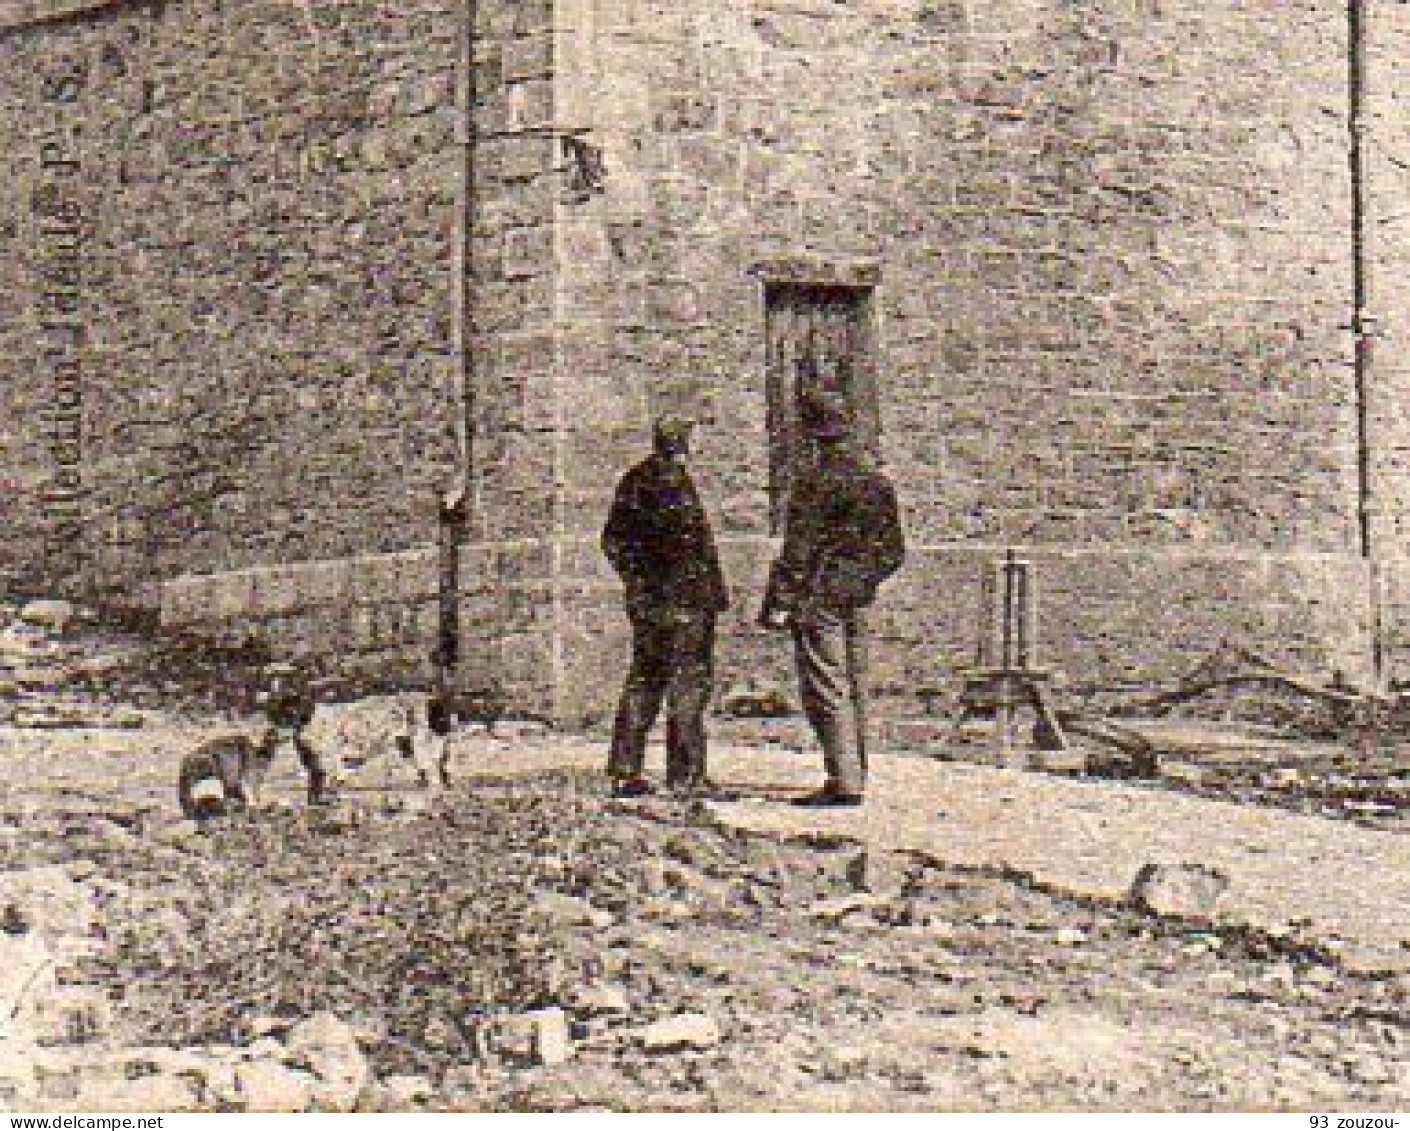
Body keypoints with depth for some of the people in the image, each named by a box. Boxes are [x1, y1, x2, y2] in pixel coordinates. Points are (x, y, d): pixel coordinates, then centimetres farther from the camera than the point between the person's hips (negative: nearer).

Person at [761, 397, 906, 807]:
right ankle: (855, 778, 16)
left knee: (826, 690, -7)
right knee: (853, 689, 12)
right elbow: (894, 552, 15)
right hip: (857, 601, 8)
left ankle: (844, 782, -12)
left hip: (820, 599, -8)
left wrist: (778, 602, -14)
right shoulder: (878, 481, 10)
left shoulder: (817, 482, -12)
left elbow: (797, 549, -15)